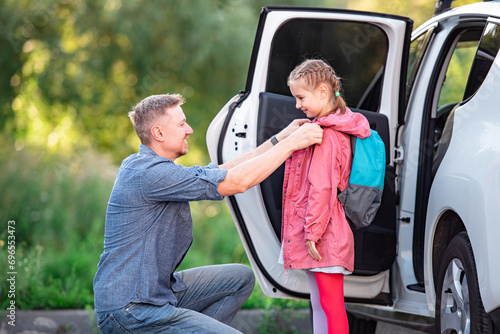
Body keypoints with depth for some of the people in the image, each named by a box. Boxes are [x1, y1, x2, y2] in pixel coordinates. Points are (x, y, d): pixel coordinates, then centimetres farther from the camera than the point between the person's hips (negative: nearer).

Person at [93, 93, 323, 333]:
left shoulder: (143, 165, 13)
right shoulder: (150, 173, -20)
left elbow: (223, 170, 16)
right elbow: (236, 182, -20)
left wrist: (280, 138, 13)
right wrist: (291, 143, -14)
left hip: (156, 290, 11)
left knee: (241, 278, 15)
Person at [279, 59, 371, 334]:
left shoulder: (326, 136, -17)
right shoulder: (336, 129, 16)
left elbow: (321, 188, -21)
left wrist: (313, 232, -21)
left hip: (323, 238, -11)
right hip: (315, 233, 11)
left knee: (331, 304, -8)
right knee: (319, 303, 14)